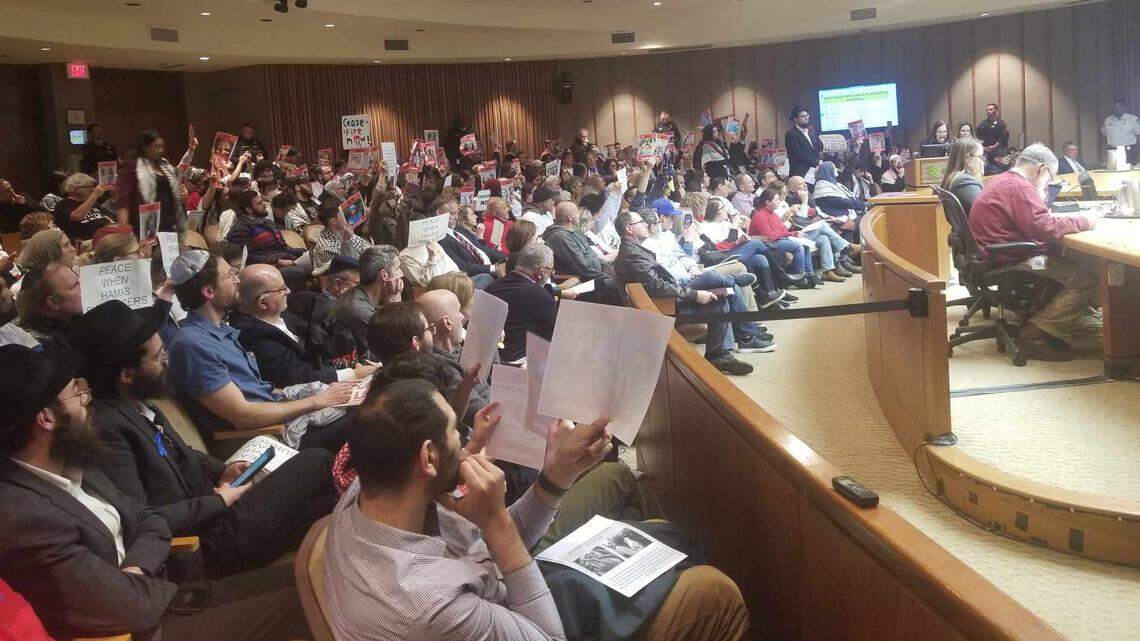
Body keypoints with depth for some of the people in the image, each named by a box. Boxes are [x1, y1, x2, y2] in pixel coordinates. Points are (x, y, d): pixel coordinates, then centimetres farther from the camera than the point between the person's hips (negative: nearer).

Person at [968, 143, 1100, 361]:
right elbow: (1043, 227, -24)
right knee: (1087, 281, -14)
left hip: (1001, 256, 11)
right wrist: (1084, 221, -12)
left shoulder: (1002, 182, 19)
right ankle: (1034, 335, -10)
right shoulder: (1019, 188, -15)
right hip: (1012, 262, -11)